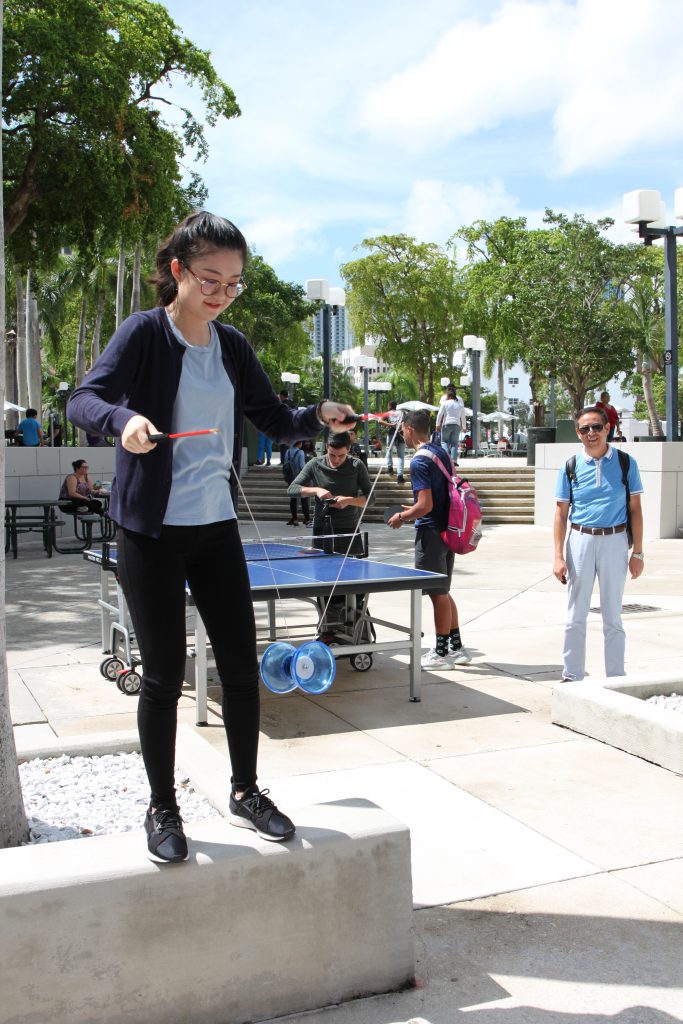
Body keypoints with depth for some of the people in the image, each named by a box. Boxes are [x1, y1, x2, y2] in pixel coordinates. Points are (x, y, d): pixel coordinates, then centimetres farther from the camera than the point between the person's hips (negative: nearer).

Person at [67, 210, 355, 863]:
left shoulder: (232, 346, 8)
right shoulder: (145, 333, -8)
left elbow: (275, 421, 12)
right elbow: (83, 400, -20)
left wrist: (318, 417, -9)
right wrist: (124, 420, -42)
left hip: (216, 528, 5)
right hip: (152, 533, -5)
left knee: (242, 665, 7)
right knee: (164, 674, 1)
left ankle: (245, 792, 26)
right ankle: (162, 809, 20)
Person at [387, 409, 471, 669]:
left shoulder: (419, 461, -17)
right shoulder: (442, 453, 11)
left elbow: (425, 505, -22)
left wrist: (401, 517, -6)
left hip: (431, 533, -9)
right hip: (447, 529, 9)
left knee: (438, 594, 0)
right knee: (443, 592, 17)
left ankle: (441, 653, 9)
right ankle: (457, 648, 22)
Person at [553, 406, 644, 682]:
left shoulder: (625, 463, 0)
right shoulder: (571, 467, 1)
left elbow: (635, 509, 3)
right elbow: (561, 513, 3)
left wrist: (637, 552, -1)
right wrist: (558, 556, -3)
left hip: (614, 541, 0)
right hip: (580, 540, 1)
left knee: (613, 615, 9)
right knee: (576, 615, 7)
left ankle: (616, 678, 18)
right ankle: (572, 676, 17)